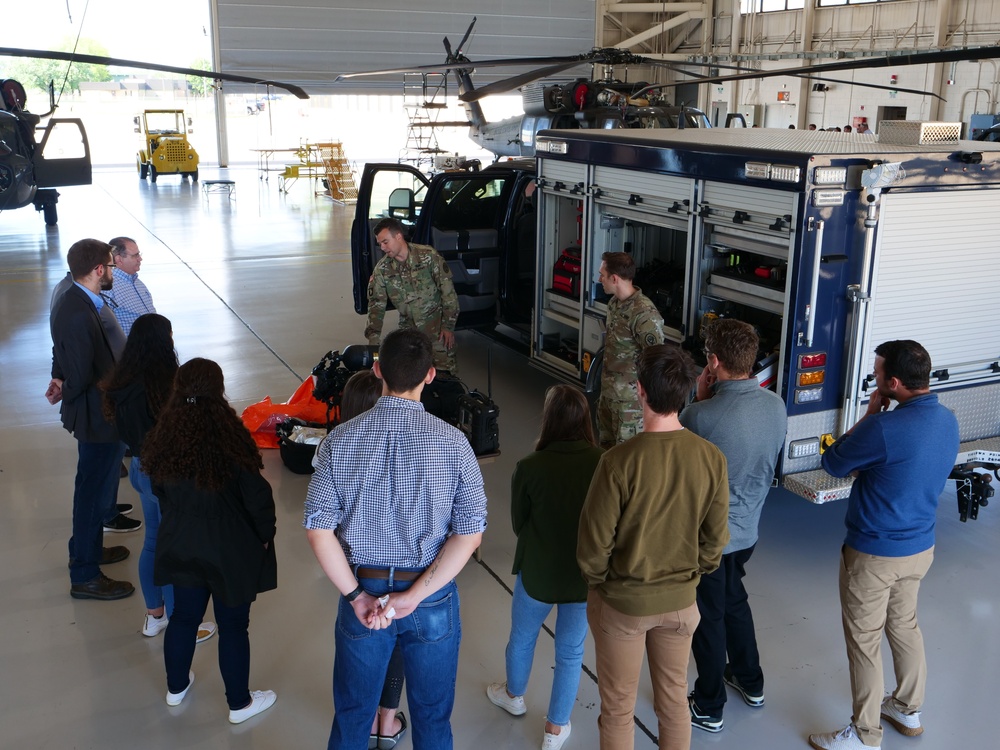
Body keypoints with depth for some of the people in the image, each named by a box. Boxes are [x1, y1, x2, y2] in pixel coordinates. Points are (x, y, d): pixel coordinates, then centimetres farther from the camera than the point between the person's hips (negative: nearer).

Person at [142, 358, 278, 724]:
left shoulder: (163, 439, -9)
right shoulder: (230, 440, -25)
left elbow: (159, 491, 6)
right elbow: (257, 496, -19)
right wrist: (265, 536, -2)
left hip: (181, 545, 5)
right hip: (230, 550, -5)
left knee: (184, 615, 23)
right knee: (232, 626, 10)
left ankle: (176, 687, 43)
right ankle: (239, 703, 26)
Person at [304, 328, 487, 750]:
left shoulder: (339, 441, -11)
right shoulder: (452, 443, -14)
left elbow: (318, 529, -12)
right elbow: (470, 533, -15)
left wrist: (357, 596, -9)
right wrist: (414, 597, -15)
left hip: (363, 591, 1)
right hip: (432, 600, -1)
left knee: (351, 714, 22)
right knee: (432, 715, 21)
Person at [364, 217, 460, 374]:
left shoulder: (428, 255, -11)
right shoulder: (382, 269, -2)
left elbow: (447, 290, -8)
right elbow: (376, 304, 0)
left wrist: (448, 326, -10)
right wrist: (373, 338, -10)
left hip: (437, 324, -3)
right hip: (408, 327, 3)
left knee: (444, 372, -9)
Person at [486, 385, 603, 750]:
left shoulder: (529, 467, -21)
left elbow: (518, 524, -5)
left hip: (538, 573, 0)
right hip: (586, 576, 1)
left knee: (521, 639, 27)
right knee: (570, 652, 19)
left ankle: (513, 696, 52)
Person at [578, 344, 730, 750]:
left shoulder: (619, 462, -27)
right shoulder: (711, 458, -14)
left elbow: (593, 544, -18)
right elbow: (715, 538, -4)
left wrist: (598, 581, 2)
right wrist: (690, 575, 14)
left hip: (622, 602, -3)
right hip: (680, 601, 4)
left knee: (618, 707, 16)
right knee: (674, 699, 23)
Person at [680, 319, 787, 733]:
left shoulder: (701, 415, -30)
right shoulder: (776, 407, -9)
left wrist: (701, 399, -9)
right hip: (747, 530, 6)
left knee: (708, 617, 12)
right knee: (734, 601, 29)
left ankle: (709, 708, 30)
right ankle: (750, 683, 47)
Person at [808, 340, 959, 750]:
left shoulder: (884, 428, -30)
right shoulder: (948, 421, -3)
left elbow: (832, 463, -14)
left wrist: (869, 414, -9)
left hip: (874, 553, -8)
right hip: (921, 546, 8)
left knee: (864, 640, 7)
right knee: (904, 624, 26)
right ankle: (909, 709, 43)